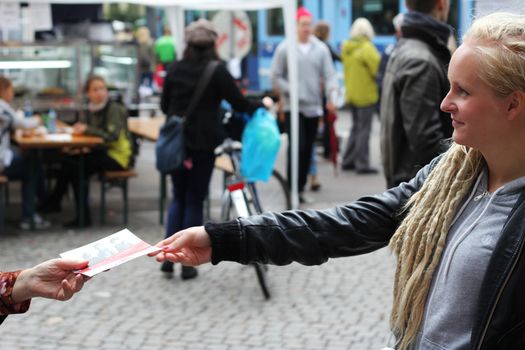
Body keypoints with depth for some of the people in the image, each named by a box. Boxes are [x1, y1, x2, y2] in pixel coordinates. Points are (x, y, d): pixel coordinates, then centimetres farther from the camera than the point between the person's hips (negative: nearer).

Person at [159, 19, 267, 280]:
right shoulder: (217, 71, -10)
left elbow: (164, 105, 9)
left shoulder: (175, 68, 3)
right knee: (195, 200, 5)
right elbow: (239, 104, -9)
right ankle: (188, 264, 8)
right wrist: (262, 106, 9)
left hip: (176, 141, 4)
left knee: (178, 198, 17)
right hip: (203, 143, -4)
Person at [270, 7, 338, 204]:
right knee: (297, 146, -14)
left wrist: (332, 96, -17)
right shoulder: (284, 48, -3)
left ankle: (300, 188, 20)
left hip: (314, 106, 4)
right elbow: (276, 77, -1)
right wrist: (292, 92, -12)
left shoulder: (321, 48, 4)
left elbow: (329, 75, 0)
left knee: (308, 149, 9)